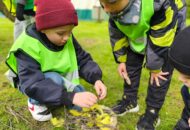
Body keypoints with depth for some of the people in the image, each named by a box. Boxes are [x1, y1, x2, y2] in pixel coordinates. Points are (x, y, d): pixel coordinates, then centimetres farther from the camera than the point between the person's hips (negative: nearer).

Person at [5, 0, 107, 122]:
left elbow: (83, 60, -8)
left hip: (63, 80, 5)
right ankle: (36, 102, -6)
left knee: (83, 105, -8)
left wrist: (96, 79, -29)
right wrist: (71, 96, -52)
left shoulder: (68, 39, -15)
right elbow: (33, 85, -41)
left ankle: (55, 99, 16)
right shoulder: (28, 46, -32)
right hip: (31, 83, -5)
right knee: (54, 80, -37)